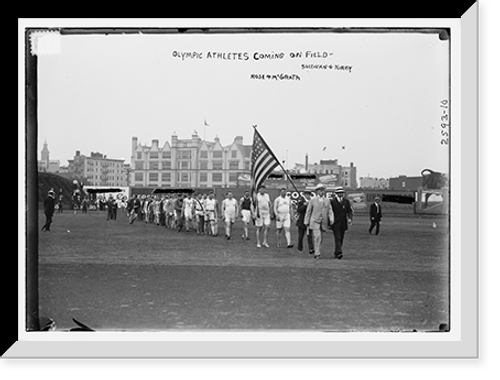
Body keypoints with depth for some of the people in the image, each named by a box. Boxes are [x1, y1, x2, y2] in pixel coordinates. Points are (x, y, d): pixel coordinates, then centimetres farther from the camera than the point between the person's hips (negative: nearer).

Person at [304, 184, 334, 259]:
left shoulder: (327, 201, 10)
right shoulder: (313, 200, 2)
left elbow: (330, 211, 5)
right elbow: (308, 211, 5)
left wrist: (331, 220, -10)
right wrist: (306, 222, 3)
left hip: (323, 223, 4)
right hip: (315, 222, -4)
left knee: (320, 238, 10)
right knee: (317, 237, -17)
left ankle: (316, 252, 26)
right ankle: (317, 253, -17)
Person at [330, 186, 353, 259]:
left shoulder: (346, 201, 8)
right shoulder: (332, 201, -1)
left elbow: (349, 211, 5)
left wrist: (350, 218, -12)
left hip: (343, 223, 4)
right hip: (335, 223, -4)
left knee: (341, 239, 9)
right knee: (337, 238, -14)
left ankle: (336, 253, 21)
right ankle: (339, 253, -22)